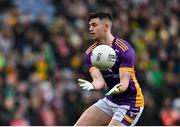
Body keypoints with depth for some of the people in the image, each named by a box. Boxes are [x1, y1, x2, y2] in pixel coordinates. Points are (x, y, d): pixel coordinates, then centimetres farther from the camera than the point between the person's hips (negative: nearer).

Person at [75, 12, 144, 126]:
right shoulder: (90, 53, -1)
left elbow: (125, 81, -25)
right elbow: (99, 80, -12)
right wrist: (92, 86, -36)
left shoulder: (124, 49, -19)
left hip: (129, 103, -7)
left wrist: (118, 88, -48)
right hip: (110, 100, 7)